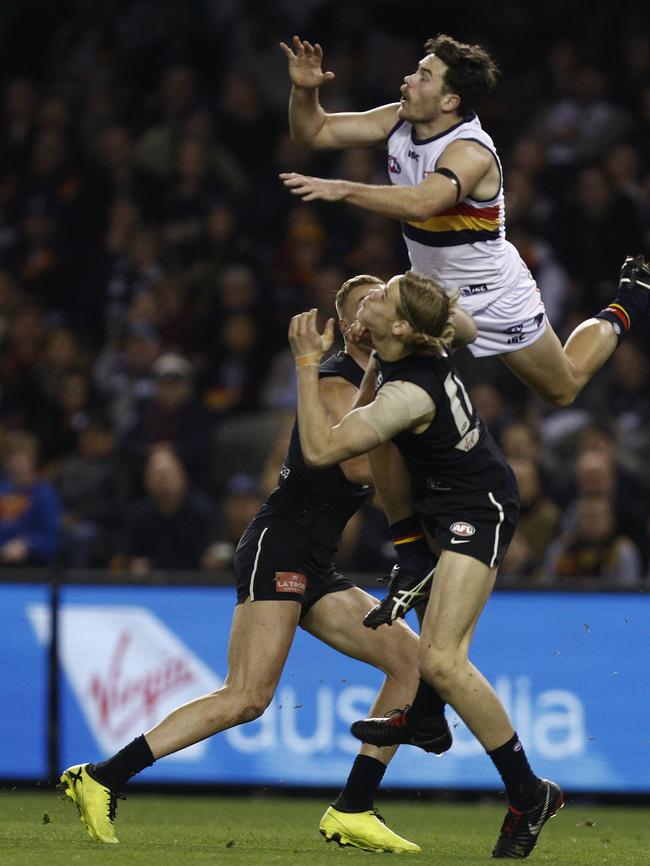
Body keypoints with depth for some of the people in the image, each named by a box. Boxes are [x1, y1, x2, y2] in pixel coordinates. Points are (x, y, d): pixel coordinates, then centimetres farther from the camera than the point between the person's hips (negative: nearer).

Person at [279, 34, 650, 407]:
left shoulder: (471, 152, -34)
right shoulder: (397, 121, -12)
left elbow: (421, 204, -53)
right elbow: (314, 132, -7)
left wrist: (344, 189, -61)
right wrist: (304, 90, -27)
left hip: (493, 293, -6)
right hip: (431, 288, 6)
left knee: (564, 389, 14)